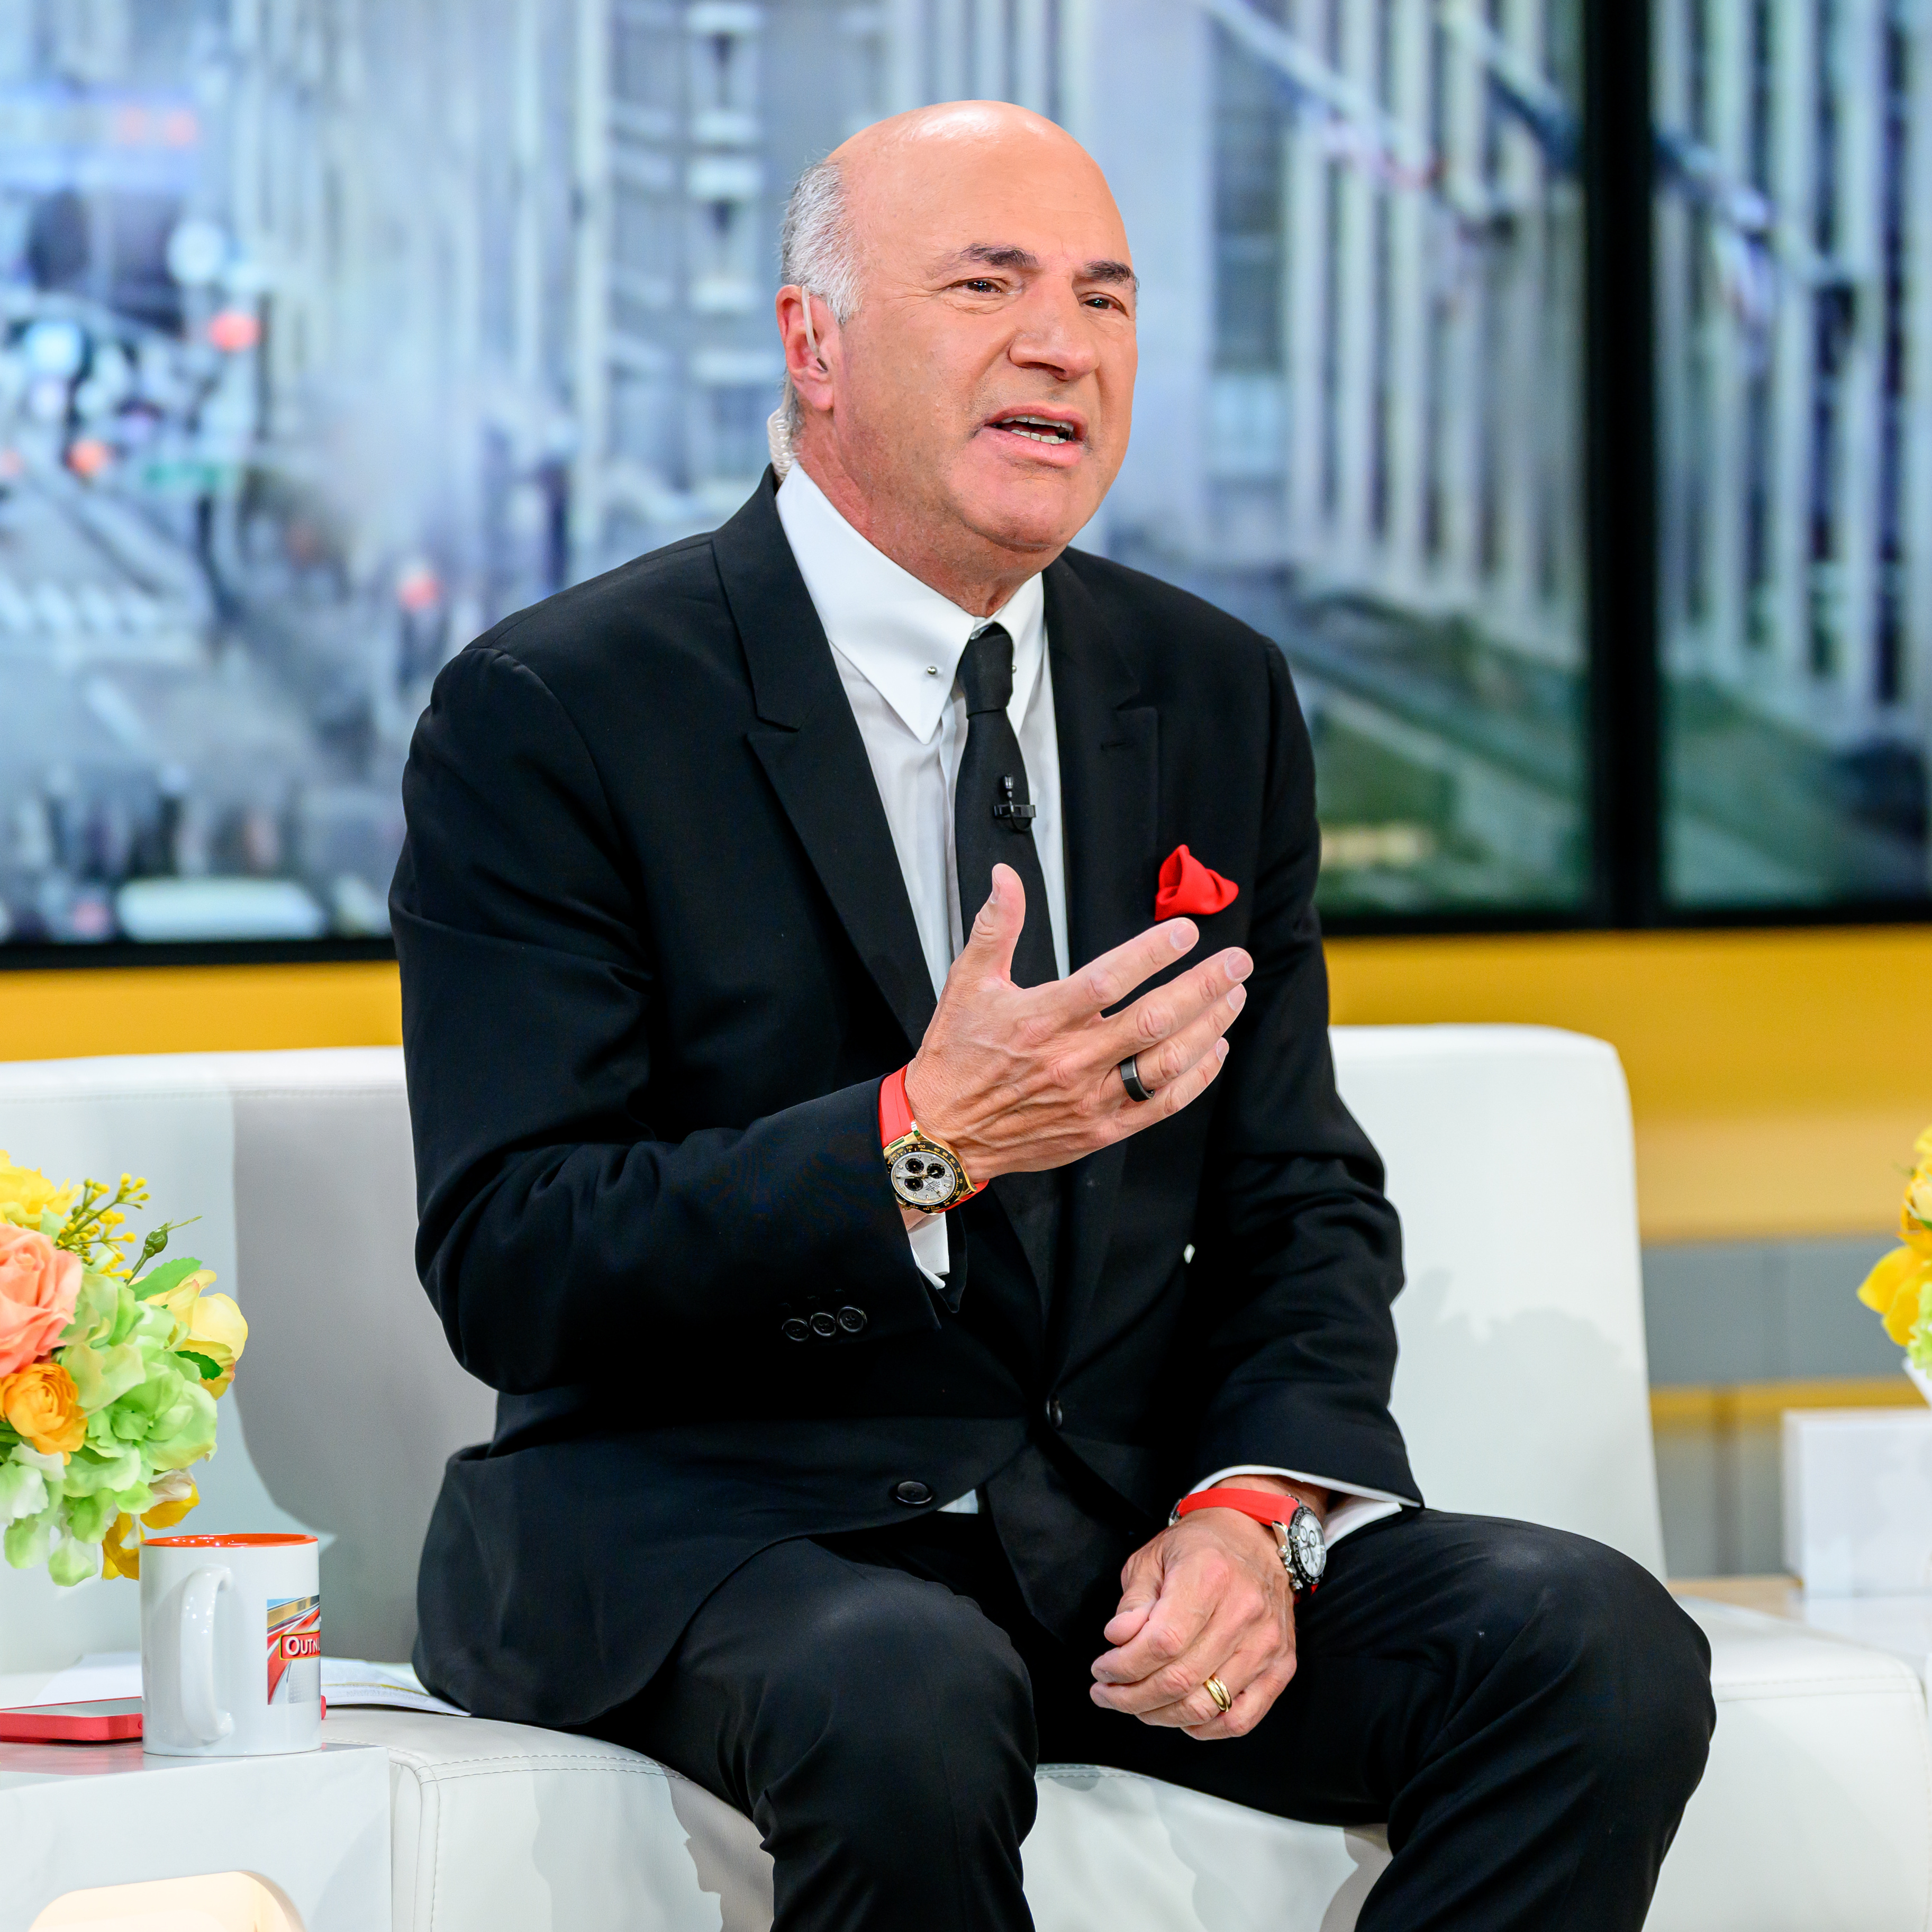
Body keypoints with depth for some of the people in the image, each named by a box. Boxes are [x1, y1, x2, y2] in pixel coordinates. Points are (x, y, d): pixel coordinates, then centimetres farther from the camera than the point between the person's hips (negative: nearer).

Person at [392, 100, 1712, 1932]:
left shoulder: (1217, 698, 12)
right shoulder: (553, 714, -6)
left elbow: (1301, 1199, 12)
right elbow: (507, 1270, -12)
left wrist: (1252, 1507, -9)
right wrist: (919, 1144, -25)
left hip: (1128, 1513, 5)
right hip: (712, 1508, -5)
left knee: (1605, 1648, -20)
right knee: (903, 1702, -39)